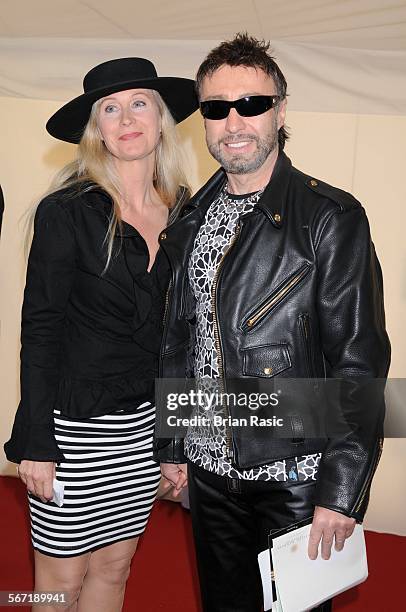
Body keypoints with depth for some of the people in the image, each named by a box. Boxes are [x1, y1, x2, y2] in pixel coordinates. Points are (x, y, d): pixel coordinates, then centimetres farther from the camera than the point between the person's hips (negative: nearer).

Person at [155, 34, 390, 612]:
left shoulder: (332, 217, -13)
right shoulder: (191, 220, 4)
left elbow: (360, 363, -15)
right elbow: (177, 341, 10)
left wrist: (341, 490, -16)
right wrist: (170, 444, 12)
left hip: (297, 477, -5)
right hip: (210, 470, 5)